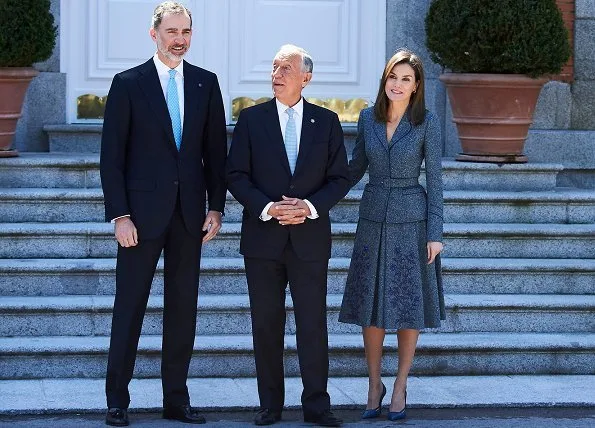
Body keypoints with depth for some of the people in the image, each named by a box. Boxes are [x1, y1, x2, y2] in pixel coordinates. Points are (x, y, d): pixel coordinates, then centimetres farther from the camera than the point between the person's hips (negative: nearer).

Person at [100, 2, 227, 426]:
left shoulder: (206, 83, 8)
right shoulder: (128, 84, -2)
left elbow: (216, 150, 10)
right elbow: (112, 156, -4)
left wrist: (216, 207, 3)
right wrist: (119, 215, -10)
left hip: (189, 214, 4)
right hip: (142, 212, -3)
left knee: (183, 308, 6)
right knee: (129, 307, -1)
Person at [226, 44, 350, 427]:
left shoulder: (326, 121, 5)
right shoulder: (251, 119, 3)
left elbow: (340, 178, 3)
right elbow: (237, 176, 0)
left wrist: (309, 206, -13)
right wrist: (268, 208, -14)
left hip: (310, 237, 0)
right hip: (263, 237, 0)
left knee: (313, 323, 0)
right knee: (266, 324, 5)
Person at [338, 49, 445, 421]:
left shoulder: (427, 122, -6)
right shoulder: (368, 118, 4)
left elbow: (435, 179, -6)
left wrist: (435, 234, -9)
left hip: (412, 221, -3)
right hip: (374, 219, 3)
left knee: (409, 306, 3)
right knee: (371, 307, 4)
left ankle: (400, 388, 14)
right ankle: (374, 384, 18)